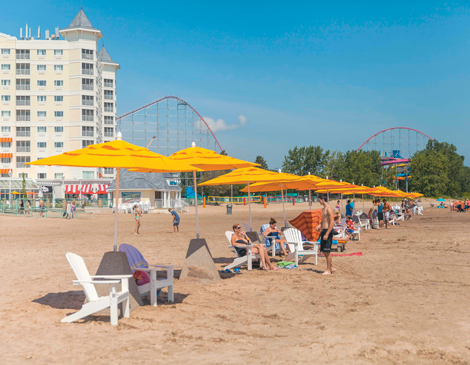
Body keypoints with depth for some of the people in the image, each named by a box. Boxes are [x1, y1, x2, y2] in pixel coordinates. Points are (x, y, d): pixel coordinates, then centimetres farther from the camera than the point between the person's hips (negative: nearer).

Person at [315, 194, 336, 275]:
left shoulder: (328, 209, -14)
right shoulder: (323, 209, 15)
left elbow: (332, 222, -20)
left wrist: (327, 234, -23)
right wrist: (319, 226, 8)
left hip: (328, 231, -10)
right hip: (323, 231, 10)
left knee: (327, 251, -4)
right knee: (323, 251, 13)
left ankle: (328, 270, 3)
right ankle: (332, 267, 22)